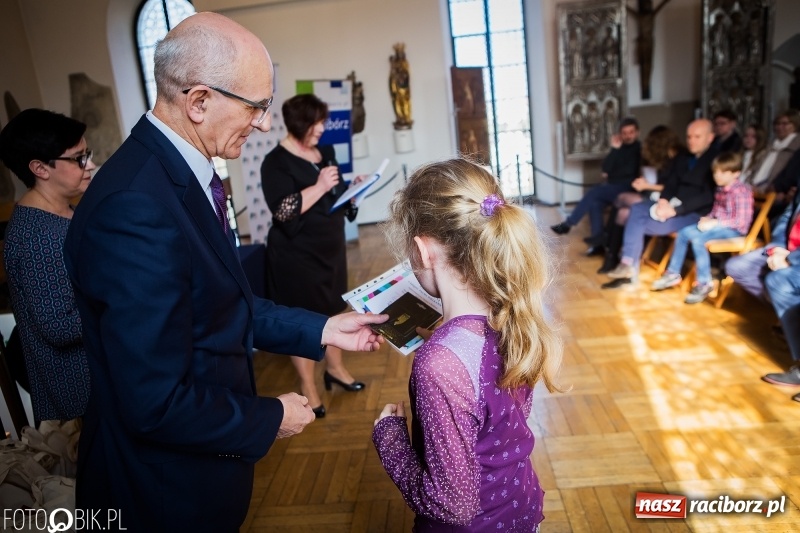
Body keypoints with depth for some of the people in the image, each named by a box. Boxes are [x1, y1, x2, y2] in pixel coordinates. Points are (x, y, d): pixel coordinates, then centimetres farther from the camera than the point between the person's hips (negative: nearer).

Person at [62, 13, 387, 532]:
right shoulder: (138, 207, -32)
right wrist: (270, 419, -15)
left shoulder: (182, 172, -2)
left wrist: (321, 329, 3)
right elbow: (156, 404, -29)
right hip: (169, 490, -8)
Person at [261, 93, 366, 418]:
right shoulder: (276, 162, -13)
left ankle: (335, 368, 35)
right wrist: (318, 187, -28)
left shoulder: (326, 153, 9)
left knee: (331, 310, 17)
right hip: (297, 254, -7)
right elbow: (284, 211, -23)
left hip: (330, 246, 7)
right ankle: (307, 387, 17)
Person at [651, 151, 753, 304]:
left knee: (696, 238, -29)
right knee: (683, 233, -5)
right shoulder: (721, 188, 10)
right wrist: (708, 219, -3)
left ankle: (704, 283, -21)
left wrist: (714, 223, -26)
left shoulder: (741, 191, -17)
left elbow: (741, 221, -21)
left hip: (733, 229, -9)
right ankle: (673, 273, 3)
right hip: (717, 224, 9)